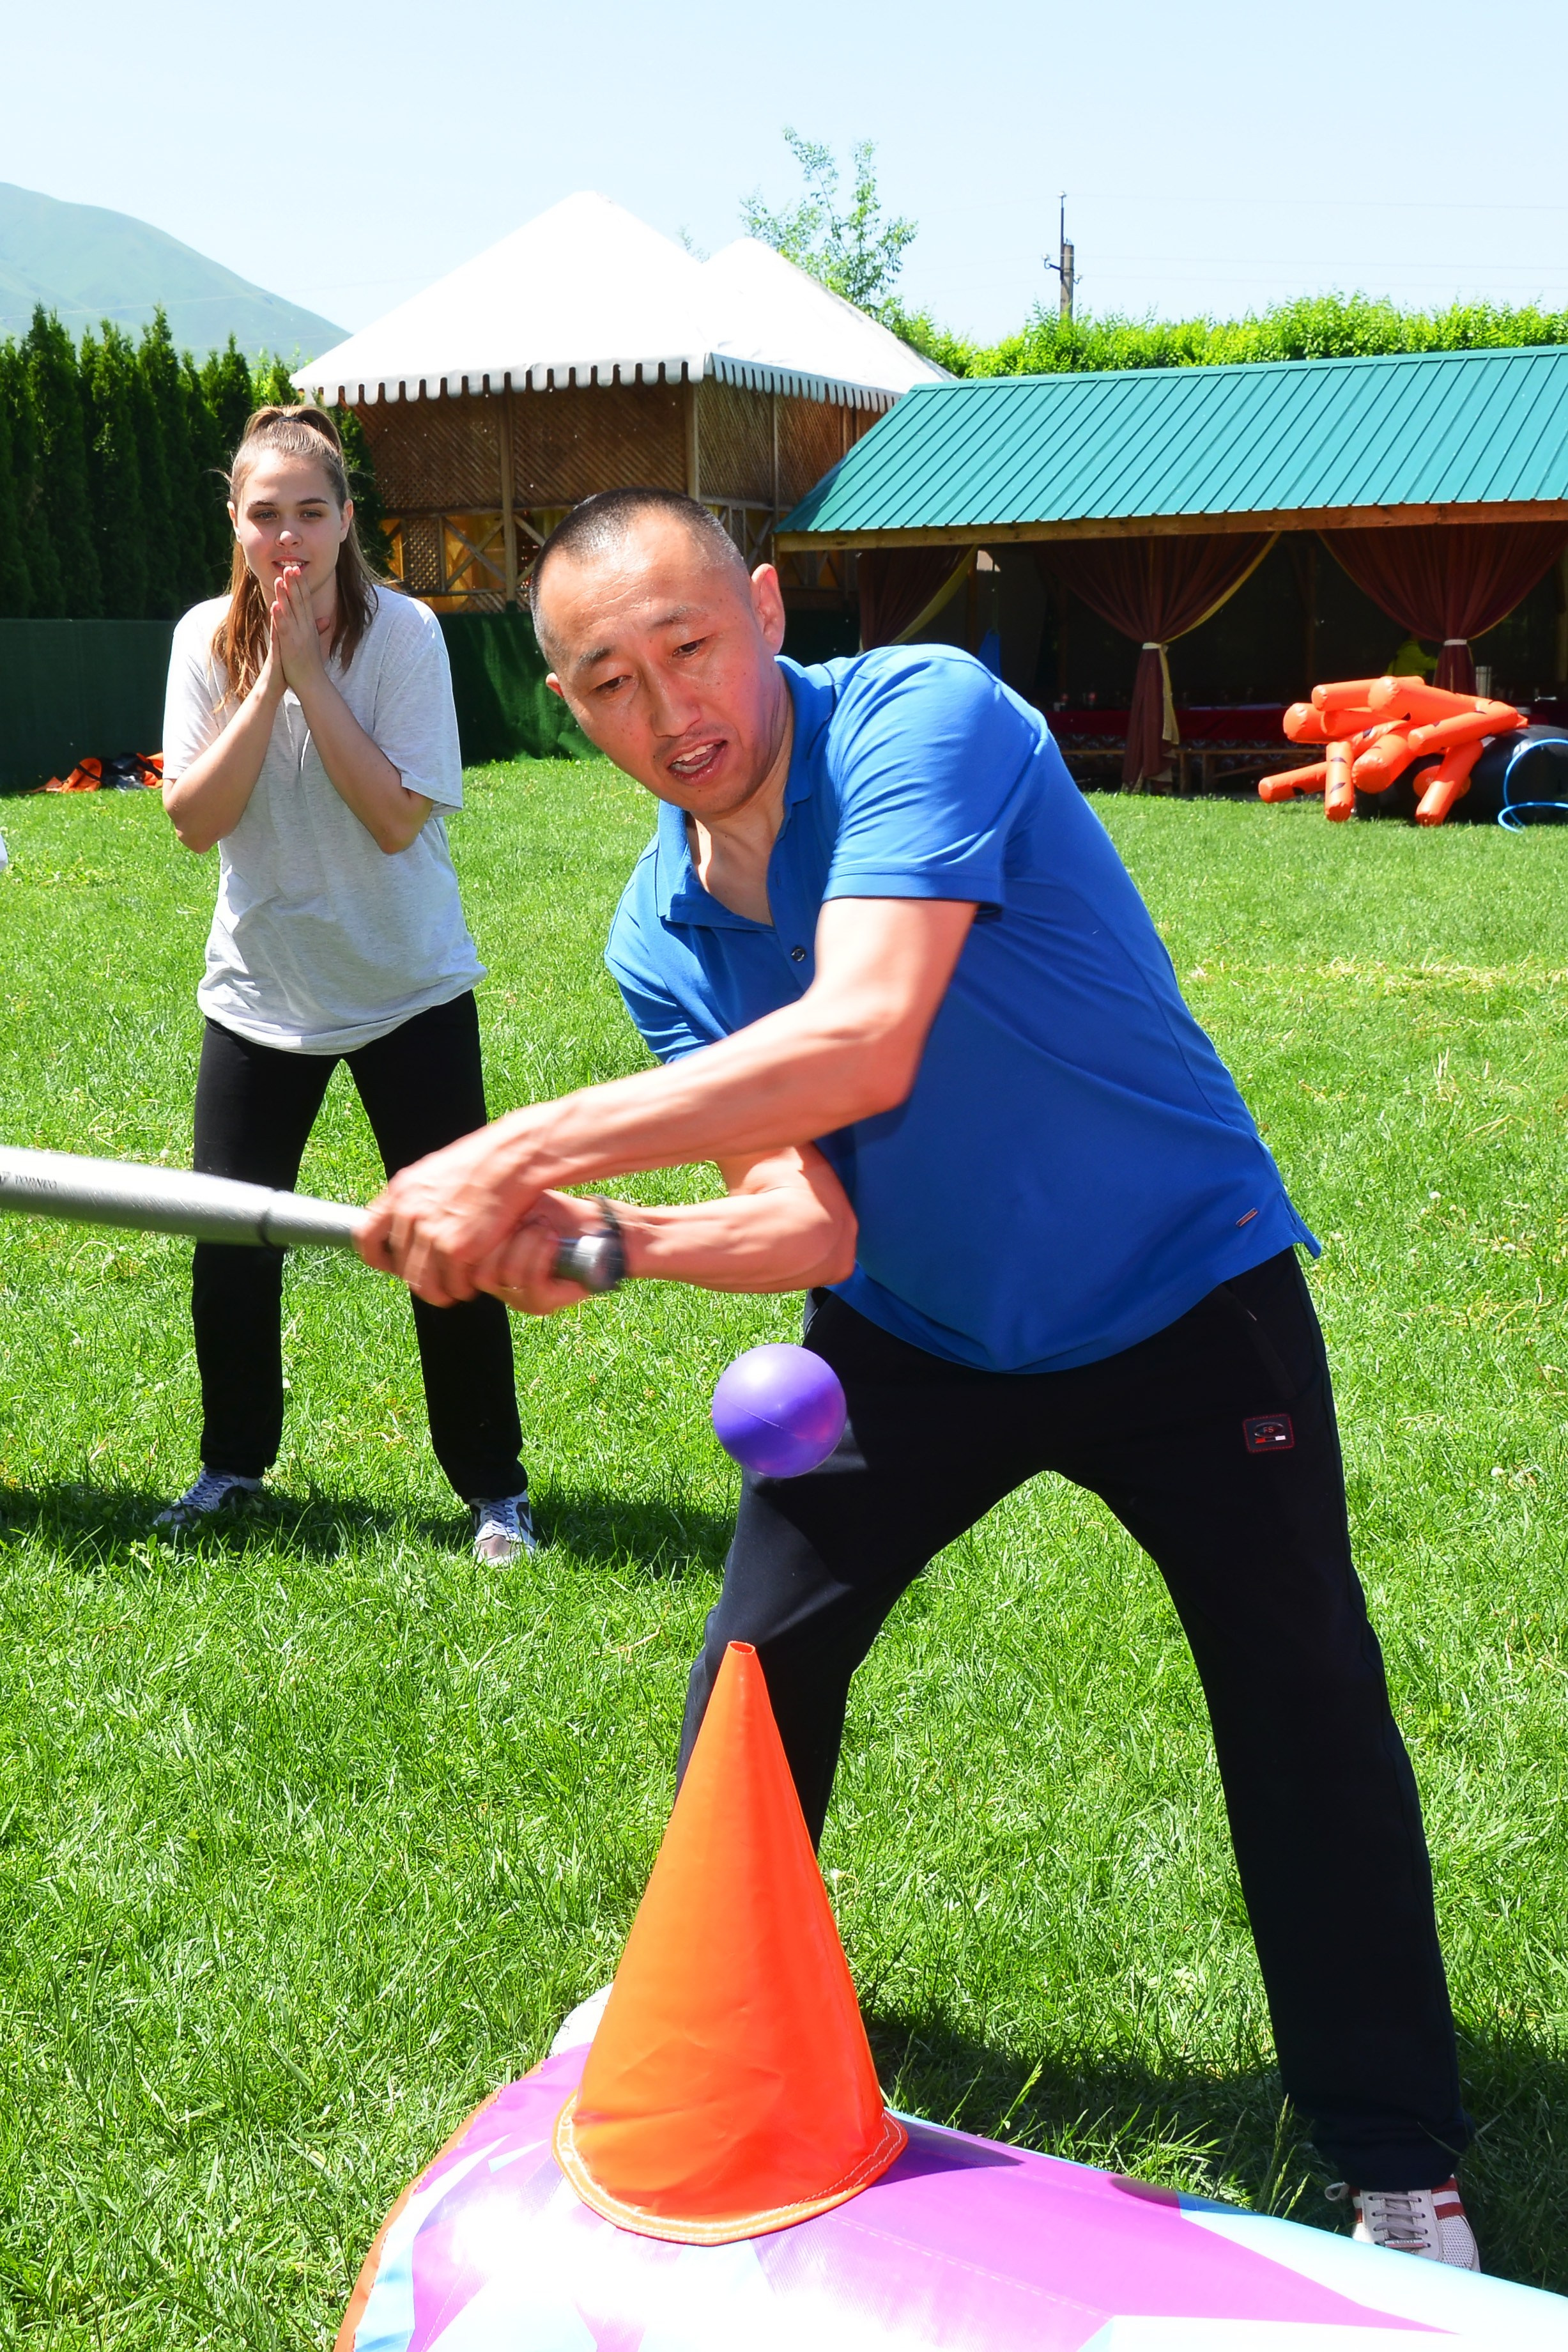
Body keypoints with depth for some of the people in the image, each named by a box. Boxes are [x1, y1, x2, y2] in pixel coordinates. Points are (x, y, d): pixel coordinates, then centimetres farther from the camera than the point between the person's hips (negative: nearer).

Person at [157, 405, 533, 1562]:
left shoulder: (403, 633, -13)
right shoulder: (208, 639, -4)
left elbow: (400, 818, -21)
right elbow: (196, 819, -11)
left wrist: (310, 675, -22)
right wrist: (265, 683, -19)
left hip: (408, 986, -3)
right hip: (261, 986, 3)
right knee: (228, 1243, 6)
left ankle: (495, 1487, 16)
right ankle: (233, 1465, 29)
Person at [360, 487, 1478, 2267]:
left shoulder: (925, 719, -27)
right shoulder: (659, 938, -7)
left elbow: (862, 1043, -42)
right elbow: (812, 1218, -15)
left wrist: (523, 1151, -44)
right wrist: (602, 1243, -34)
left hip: (1181, 1305, -5)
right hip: (917, 1334, 5)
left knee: (1311, 1721, -4)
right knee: (753, 1675, 9)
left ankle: (1401, 2169, 18)